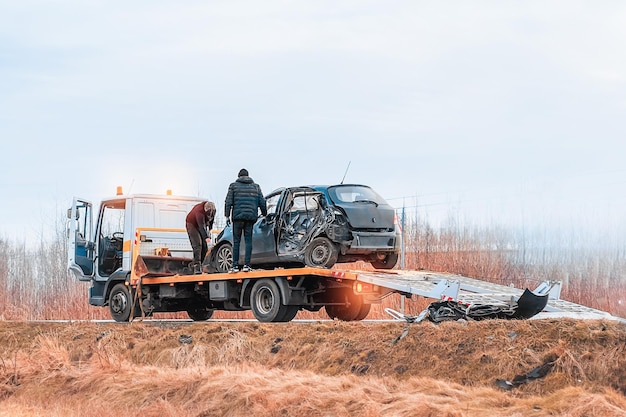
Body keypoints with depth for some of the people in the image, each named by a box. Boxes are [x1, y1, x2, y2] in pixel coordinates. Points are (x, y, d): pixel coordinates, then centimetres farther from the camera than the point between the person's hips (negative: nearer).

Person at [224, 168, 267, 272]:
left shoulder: (233, 186, 7)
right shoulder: (256, 186, 15)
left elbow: (228, 202, 0)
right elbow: (262, 202, 14)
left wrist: (227, 215, 3)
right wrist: (264, 214, 25)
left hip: (238, 217, -2)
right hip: (251, 217, 2)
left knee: (236, 241, 1)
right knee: (248, 240, 4)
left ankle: (235, 266, -3)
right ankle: (246, 265, -4)